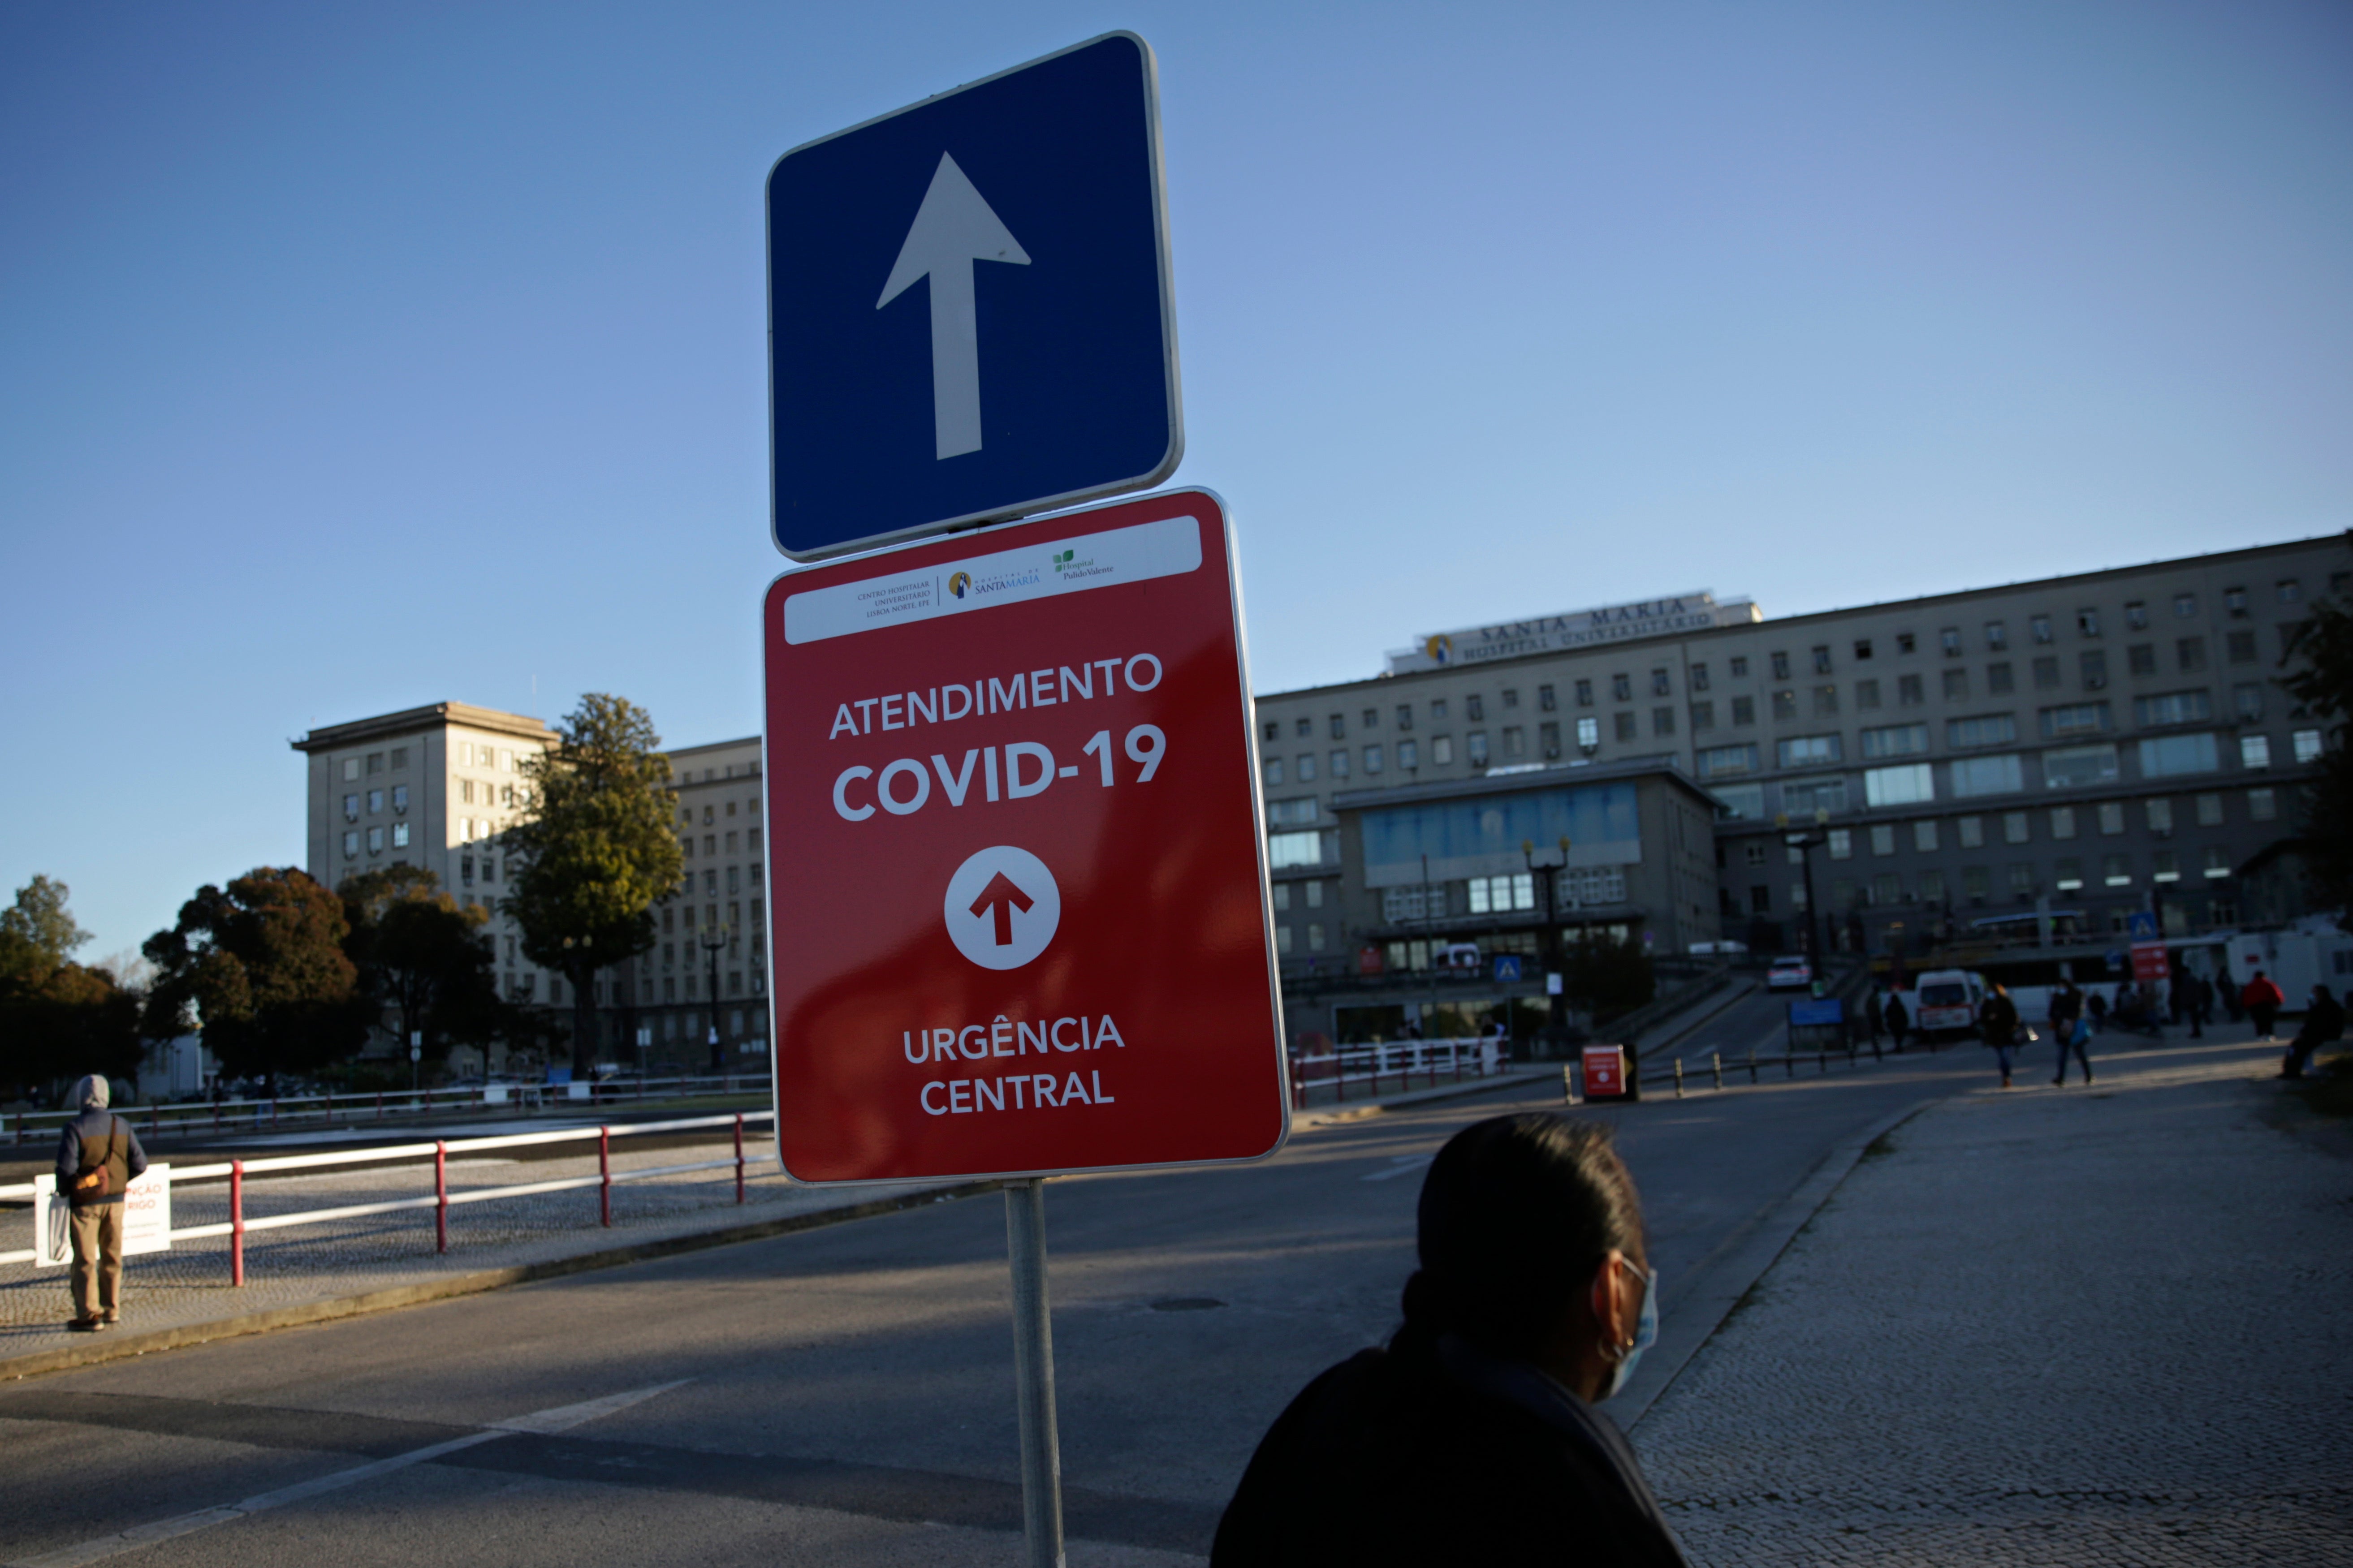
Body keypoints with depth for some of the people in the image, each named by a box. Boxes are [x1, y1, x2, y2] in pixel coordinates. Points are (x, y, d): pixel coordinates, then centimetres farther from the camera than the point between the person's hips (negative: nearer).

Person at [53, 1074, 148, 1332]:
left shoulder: (74, 1128, -12)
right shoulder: (122, 1126, 3)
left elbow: (66, 1167, -16)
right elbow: (140, 1164, 2)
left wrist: (63, 1191, 1)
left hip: (85, 1202, -4)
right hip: (115, 1201, 4)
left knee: (85, 1260, 2)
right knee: (112, 1259, 13)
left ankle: (89, 1314, 2)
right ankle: (112, 1311, 17)